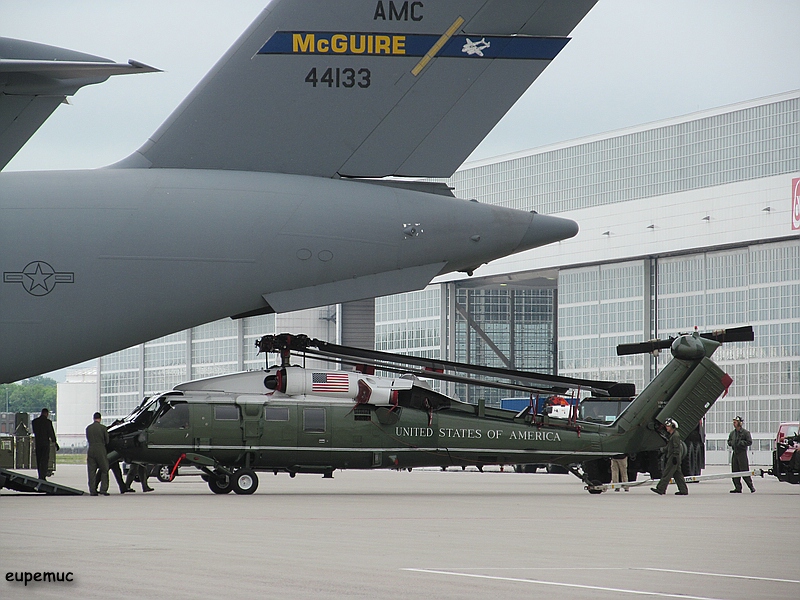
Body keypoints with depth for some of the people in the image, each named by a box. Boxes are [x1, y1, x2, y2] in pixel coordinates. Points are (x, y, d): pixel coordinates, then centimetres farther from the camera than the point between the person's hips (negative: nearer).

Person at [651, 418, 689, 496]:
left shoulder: (675, 436, -12)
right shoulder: (671, 435, 20)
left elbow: (677, 448, -19)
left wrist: (675, 457, -23)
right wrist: (667, 458, 25)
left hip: (674, 457, -11)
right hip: (671, 457, 11)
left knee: (667, 473, -10)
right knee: (678, 474, 9)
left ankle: (660, 489, -12)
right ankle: (684, 490, 9)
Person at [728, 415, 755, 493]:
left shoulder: (745, 432, -5)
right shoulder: (732, 433, 15)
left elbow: (750, 442, -8)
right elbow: (729, 441, 24)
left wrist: (741, 443, -15)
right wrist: (731, 443, 3)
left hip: (742, 453, -7)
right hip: (735, 453, 7)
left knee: (744, 471, -9)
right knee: (734, 472, 4)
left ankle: (751, 486, 1)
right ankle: (738, 488, 8)